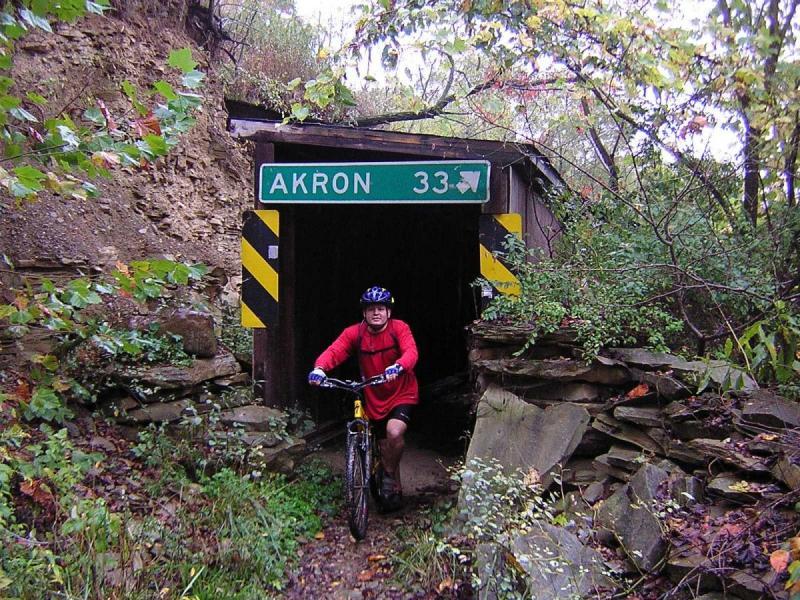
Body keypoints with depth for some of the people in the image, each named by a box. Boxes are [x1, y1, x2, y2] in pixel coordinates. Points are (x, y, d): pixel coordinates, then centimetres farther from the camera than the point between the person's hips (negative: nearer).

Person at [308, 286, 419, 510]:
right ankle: (395, 489, 36)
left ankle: (388, 475, -1)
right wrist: (319, 368, -42)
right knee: (385, 447, 13)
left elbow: (411, 352, -29)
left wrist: (398, 367, -51)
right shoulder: (355, 333, -9)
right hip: (375, 399, 3)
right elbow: (334, 351, -22)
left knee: (394, 432, -28)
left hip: (402, 393, -3)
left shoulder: (399, 328, -14)